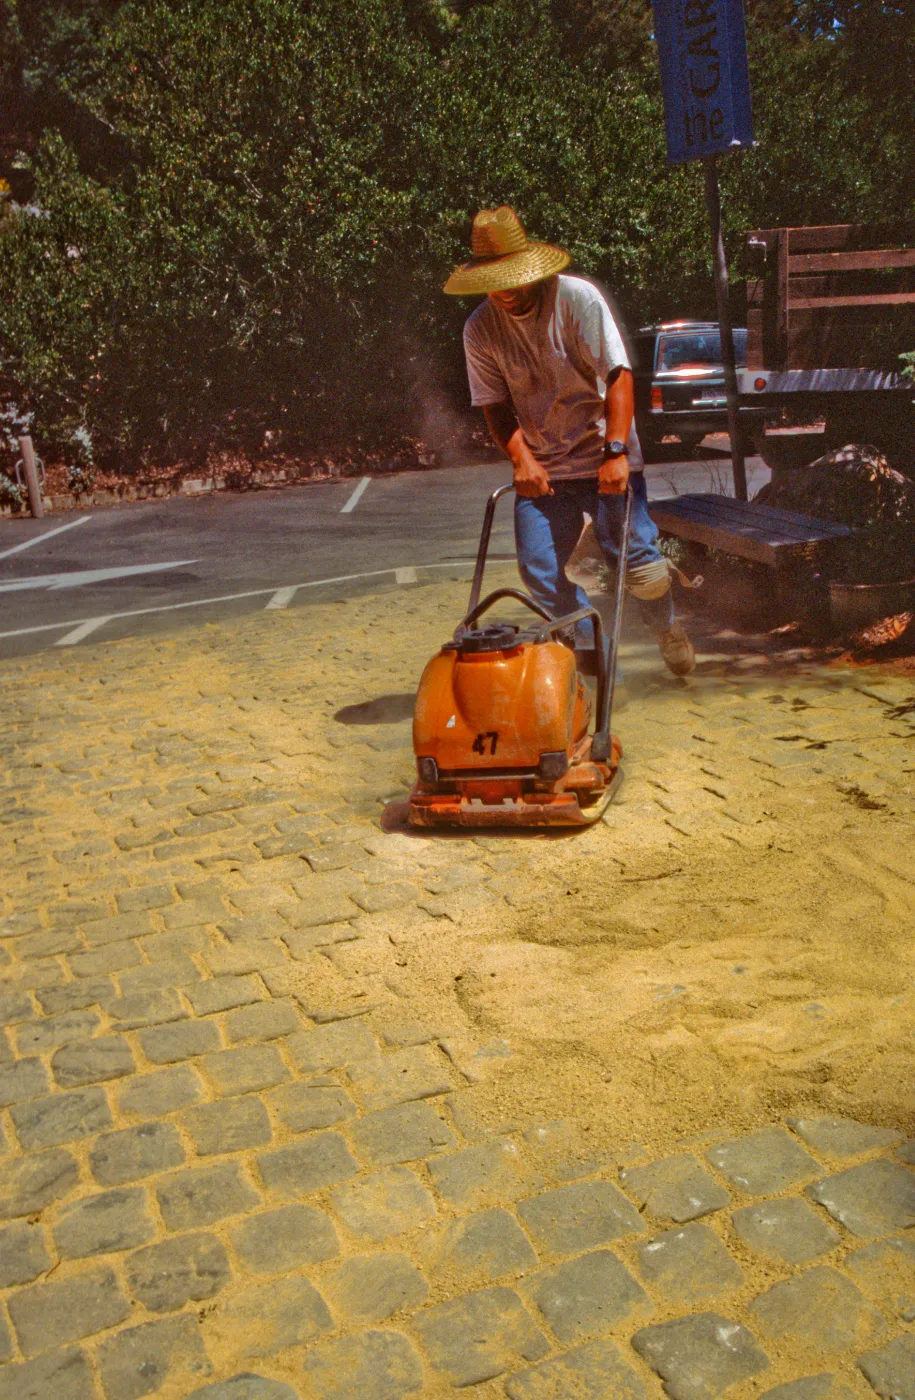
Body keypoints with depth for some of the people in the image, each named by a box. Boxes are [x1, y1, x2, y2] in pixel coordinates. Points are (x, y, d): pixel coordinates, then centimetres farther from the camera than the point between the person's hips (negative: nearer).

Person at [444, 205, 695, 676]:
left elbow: (618, 375, -14)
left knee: (634, 559, -10)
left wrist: (615, 452, -23)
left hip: (603, 457, -3)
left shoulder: (577, 297, -11)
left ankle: (666, 629, 22)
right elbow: (495, 404, 2)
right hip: (540, 466, 3)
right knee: (538, 570, -7)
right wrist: (521, 458, -15)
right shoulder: (480, 329, -1)